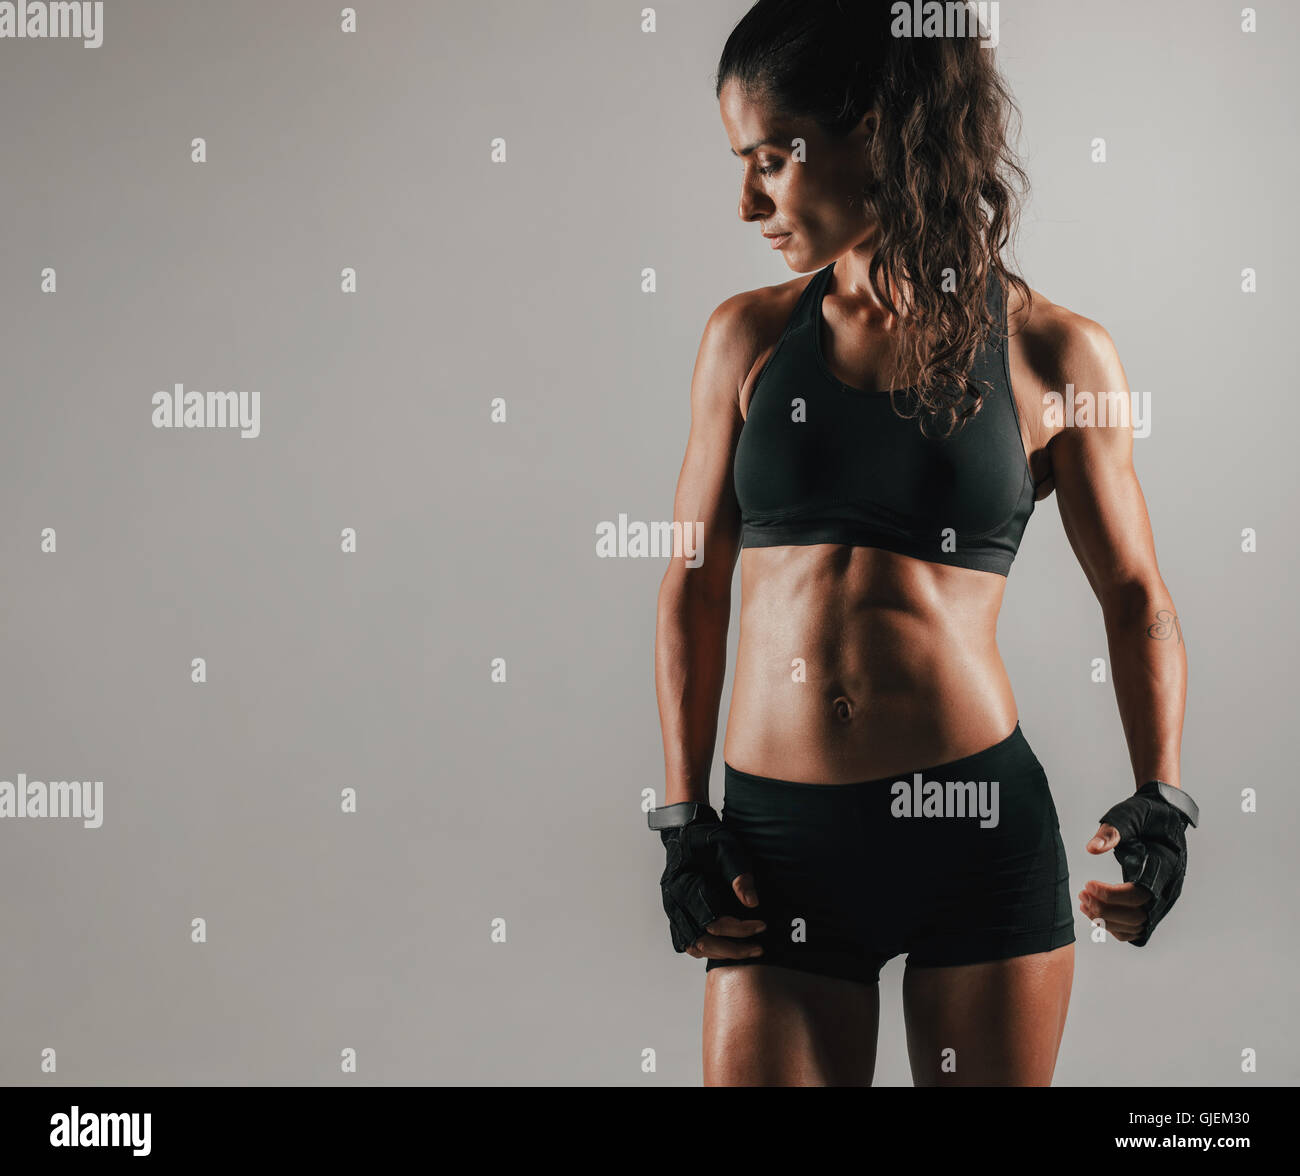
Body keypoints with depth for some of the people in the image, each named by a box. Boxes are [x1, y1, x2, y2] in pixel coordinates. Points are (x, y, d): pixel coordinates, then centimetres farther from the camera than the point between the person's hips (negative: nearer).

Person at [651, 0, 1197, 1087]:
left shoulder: (1052, 353, -1)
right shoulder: (748, 337, 5)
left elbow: (1135, 596, 7)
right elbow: (694, 586, 9)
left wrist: (1160, 797, -6)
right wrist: (684, 822, 4)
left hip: (981, 828, -1)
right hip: (777, 839, 2)